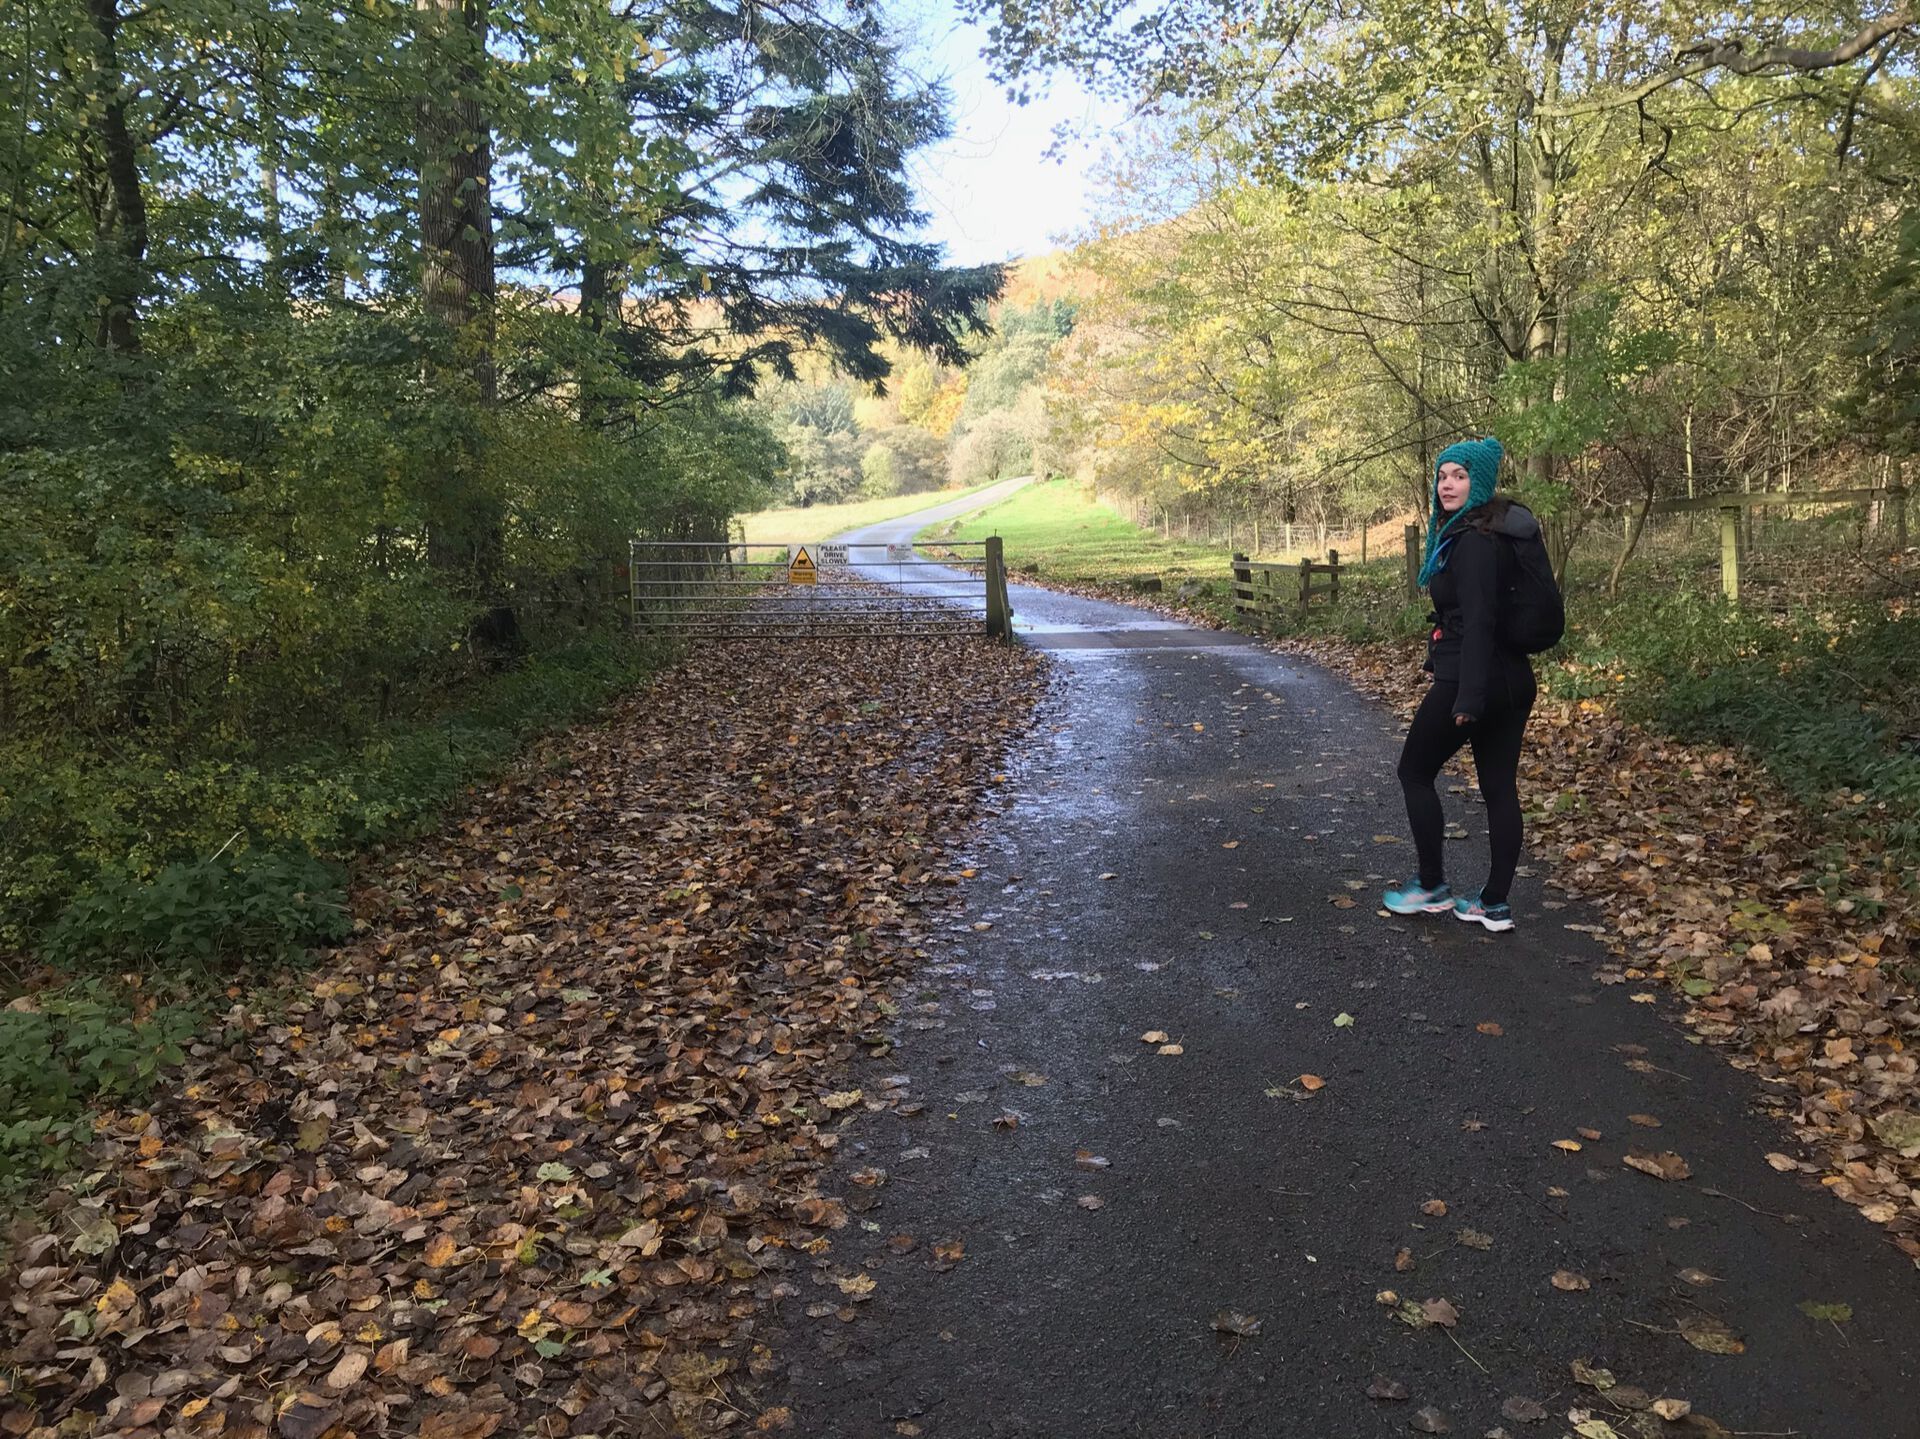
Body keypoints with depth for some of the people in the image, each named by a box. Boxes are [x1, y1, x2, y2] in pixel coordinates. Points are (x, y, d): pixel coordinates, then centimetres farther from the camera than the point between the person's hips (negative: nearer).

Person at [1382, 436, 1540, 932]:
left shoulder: (1474, 541, -17)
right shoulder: (1495, 533, 14)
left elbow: (1478, 621, -23)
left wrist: (1467, 697, -25)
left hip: (1472, 679, -9)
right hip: (1514, 680, 9)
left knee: (1415, 772, 7)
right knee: (1499, 787, 9)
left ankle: (1431, 887, 15)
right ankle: (1496, 902, 15)